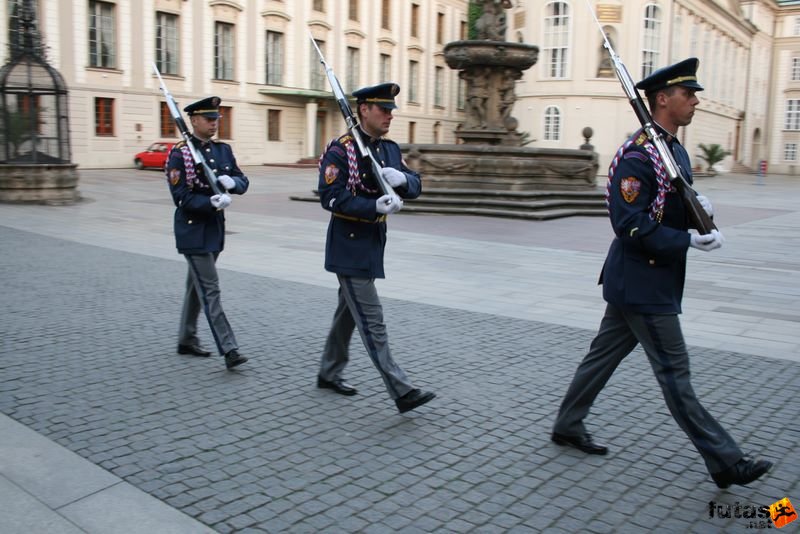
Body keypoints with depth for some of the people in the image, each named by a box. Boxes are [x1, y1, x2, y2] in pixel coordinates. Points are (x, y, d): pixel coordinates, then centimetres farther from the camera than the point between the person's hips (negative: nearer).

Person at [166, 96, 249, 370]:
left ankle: (186, 340, 30)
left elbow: (243, 182, 8)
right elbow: (181, 197, -16)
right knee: (210, 290, -8)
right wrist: (212, 203, -30)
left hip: (215, 228, 7)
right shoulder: (180, 154, -11)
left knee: (196, 286, 17)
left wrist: (232, 182, -15)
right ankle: (229, 349, -8)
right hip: (193, 230, -7)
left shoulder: (223, 150, 9)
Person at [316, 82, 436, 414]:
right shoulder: (340, 150, -14)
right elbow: (331, 198, -21)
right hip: (349, 245, -8)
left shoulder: (390, 149, 9)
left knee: (349, 311, 18)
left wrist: (402, 178, -16)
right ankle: (402, 392, -6)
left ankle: (329, 373, 34)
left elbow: (415, 186, 7)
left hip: (374, 243, 8)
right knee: (372, 319, -7)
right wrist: (375, 207, -29)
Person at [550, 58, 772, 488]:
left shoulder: (676, 151, 13)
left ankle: (567, 426, 30)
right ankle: (724, 462, 8)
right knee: (674, 371, -1)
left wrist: (700, 210, 0)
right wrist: (689, 240, -23)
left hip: (637, 282, 10)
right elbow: (630, 225, -24)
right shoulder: (637, 155, -19)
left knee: (604, 354, 17)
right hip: (642, 283, -10)